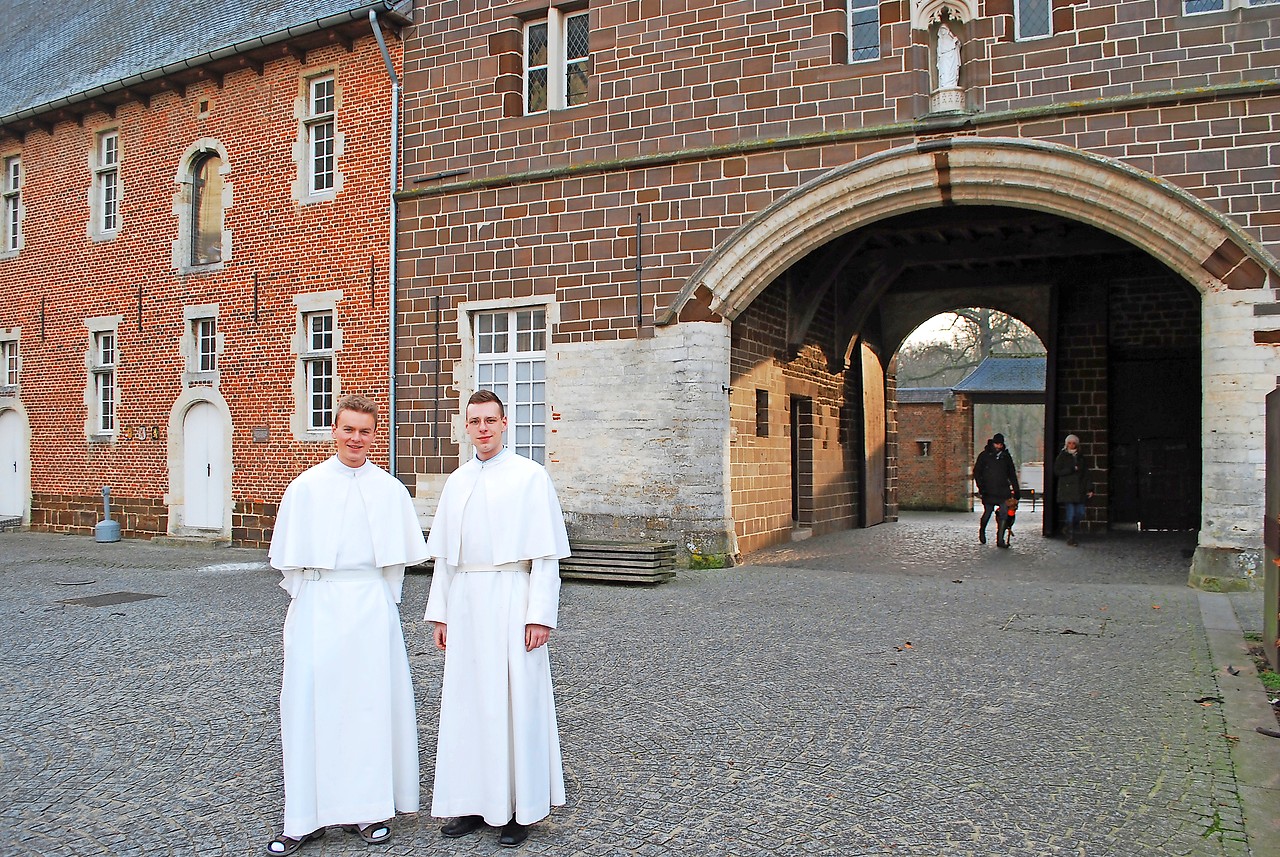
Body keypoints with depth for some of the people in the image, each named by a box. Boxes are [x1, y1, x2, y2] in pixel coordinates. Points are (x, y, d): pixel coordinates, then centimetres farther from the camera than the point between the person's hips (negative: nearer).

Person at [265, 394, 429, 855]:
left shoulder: (390, 489, 3)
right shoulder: (306, 486, 1)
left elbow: (400, 555, 9)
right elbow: (290, 557, 4)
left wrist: (382, 594, 6)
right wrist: (308, 597, 2)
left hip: (372, 607, 1)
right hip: (317, 609, 0)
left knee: (371, 702, 5)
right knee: (311, 704, 1)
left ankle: (369, 808, 17)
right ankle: (307, 818, 11)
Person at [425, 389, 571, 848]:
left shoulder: (531, 476, -4)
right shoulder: (456, 482, 12)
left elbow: (546, 553, -7)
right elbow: (444, 556, 14)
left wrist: (540, 615, -13)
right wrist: (440, 613, 10)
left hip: (511, 600, -5)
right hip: (465, 603, 5)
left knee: (514, 701, 1)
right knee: (466, 701, 9)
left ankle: (519, 809, 14)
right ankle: (475, 802, 22)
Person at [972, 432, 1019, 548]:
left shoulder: (1006, 456, 11)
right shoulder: (984, 455, 3)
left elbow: (1012, 474, 18)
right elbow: (976, 472, 3)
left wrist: (1016, 489, 13)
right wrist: (981, 487, -7)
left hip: (1003, 491, 2)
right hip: (988, 491, -2)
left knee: (1003, 515, -6)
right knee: (987, 513, 3)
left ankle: (1000, 540, -2)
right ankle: (982, 531, 33)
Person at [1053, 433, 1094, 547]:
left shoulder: (1080, 457, 15)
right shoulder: (1062, 456, 2)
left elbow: (1086, 474, 13)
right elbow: (1057, 471, -5)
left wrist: (1089, 488, 6)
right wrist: (1072, 469, -10)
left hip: (1079, 490, 4)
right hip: (1067, 489, -4)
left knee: (1080, 514, 0)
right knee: (1071, 514, -7)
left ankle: (1069, 530, 23)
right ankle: (1071, 538, -1)